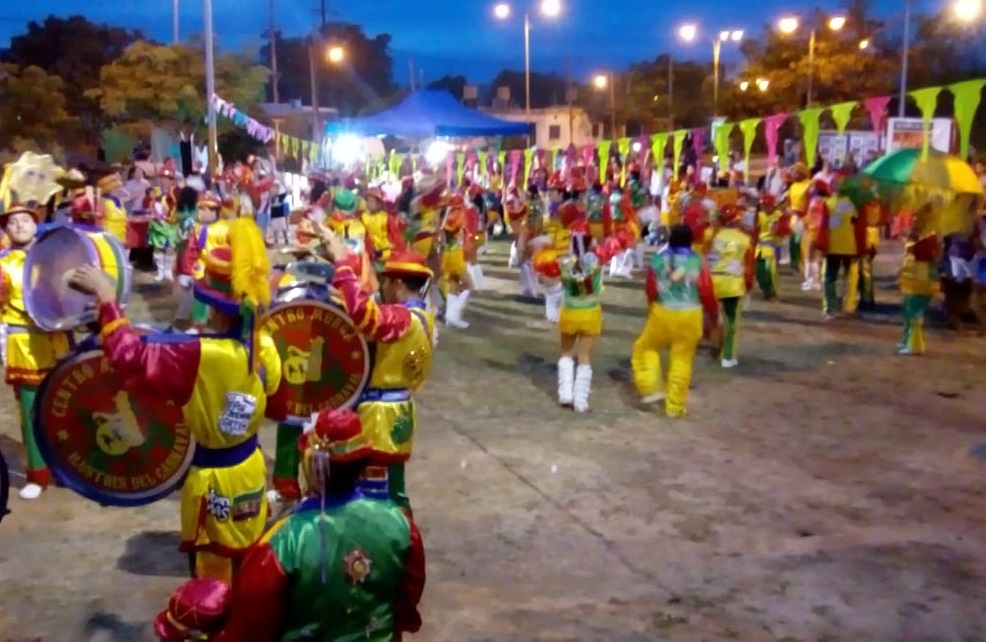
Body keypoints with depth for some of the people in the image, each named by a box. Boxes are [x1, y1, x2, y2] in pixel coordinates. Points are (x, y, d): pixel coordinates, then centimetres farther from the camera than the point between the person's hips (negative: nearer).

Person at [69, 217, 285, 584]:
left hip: (217, 478, -7)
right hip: (251, 466, 7)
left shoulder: (204, 356, -29)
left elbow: (134, 360, -31)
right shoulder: (265, 347, -7)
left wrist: (107, 299, -24)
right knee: (249, 563, 24)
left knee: (215, 577, 11)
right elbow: (278, 409, 6)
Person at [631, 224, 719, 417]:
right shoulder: (697, 262, -5)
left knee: (645, 348, 21)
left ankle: (652, 389, 9)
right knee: (682, 360, 9)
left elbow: (651, 291, 5)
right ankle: (675, 406, 14)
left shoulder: (658, 260, -1)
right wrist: (713, 315, 15)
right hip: (690, 316, 0)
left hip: (663, 314, 0)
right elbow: (707, 294, -2)